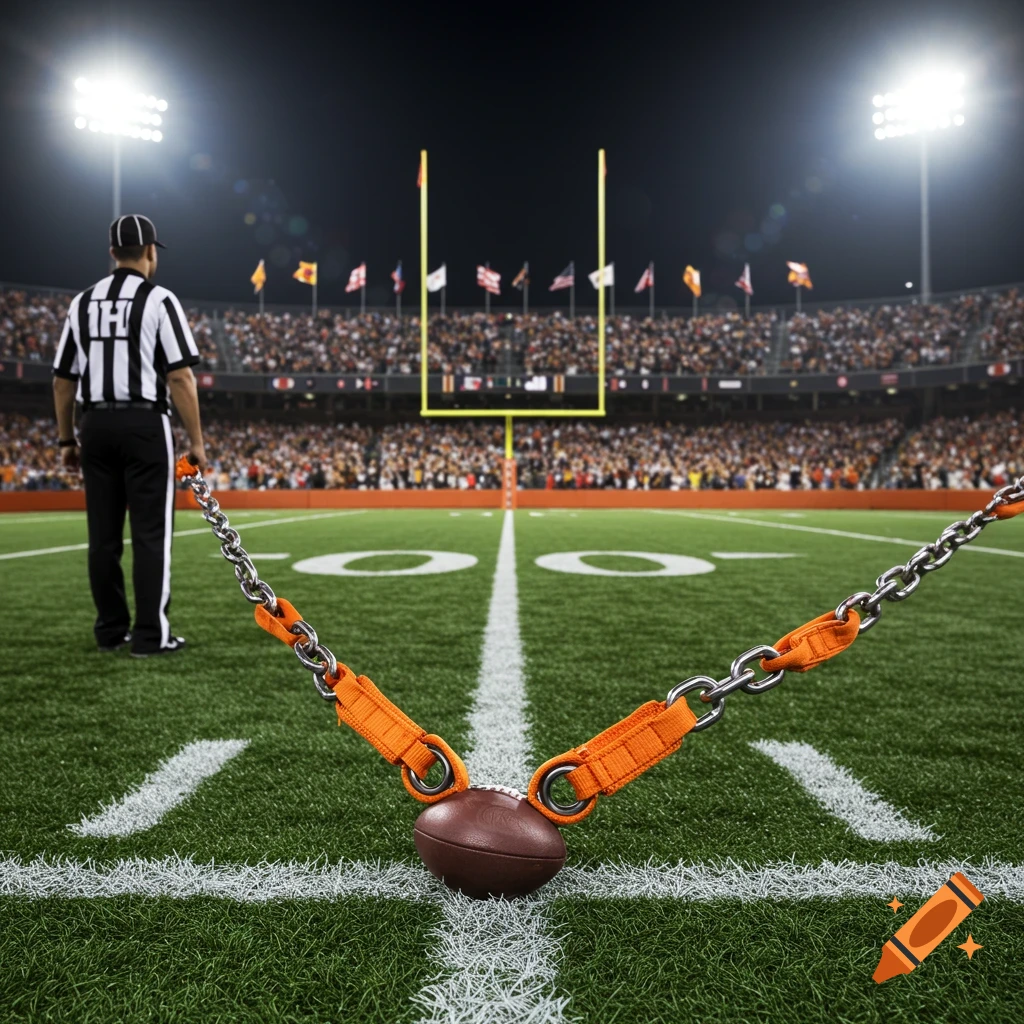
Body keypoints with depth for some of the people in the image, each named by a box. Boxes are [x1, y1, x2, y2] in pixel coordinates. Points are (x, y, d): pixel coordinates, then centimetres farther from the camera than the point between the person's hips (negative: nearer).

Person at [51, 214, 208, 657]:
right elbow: (179, 377, -12)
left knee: (103, 533, 9)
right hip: (145, 425, -5)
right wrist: (196, 441, -8)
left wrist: (67, 440, 18)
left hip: (96, 426, 6)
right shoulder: (159, 299, -4)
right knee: (151, 532, -2)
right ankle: (151, 634, -1)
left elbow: (63, 379, 11)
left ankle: (110, 629, 16)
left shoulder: (82, 302, 11)